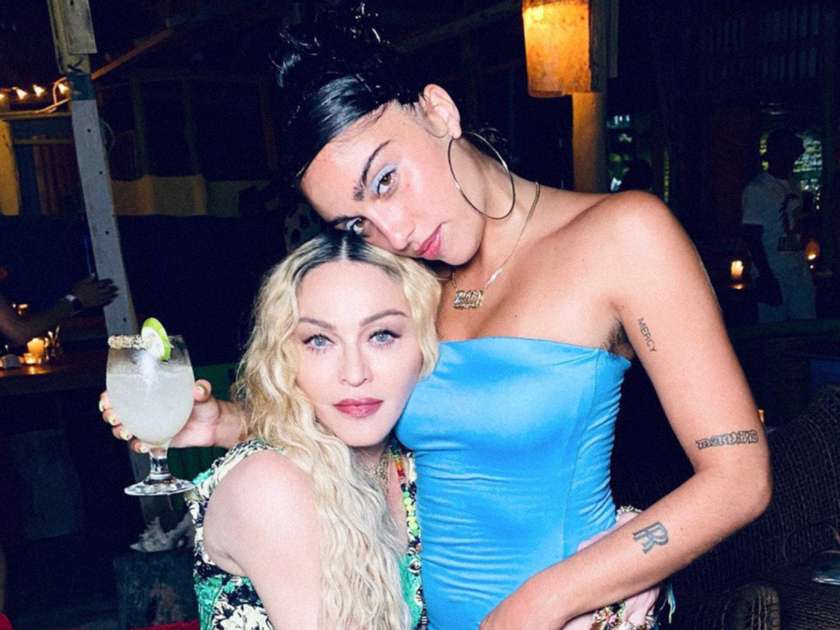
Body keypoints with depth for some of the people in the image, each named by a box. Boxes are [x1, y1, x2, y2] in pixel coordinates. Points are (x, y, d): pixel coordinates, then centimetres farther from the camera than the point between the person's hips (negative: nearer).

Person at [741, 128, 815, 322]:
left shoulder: (794, 186, 15)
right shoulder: (756, 189, -10)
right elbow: (752, 237, -13)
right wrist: (765, 276, -18)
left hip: (800, 273, 7)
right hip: (774, 275, -7)